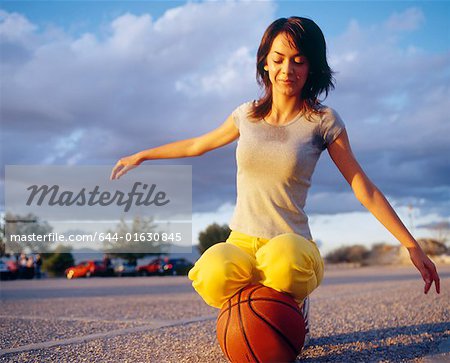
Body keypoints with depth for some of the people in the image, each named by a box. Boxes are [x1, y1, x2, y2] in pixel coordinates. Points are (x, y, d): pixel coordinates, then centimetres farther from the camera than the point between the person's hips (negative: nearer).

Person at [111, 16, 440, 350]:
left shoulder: (323, 121, -2)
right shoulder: (247, 115, 8)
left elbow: (364, 189, -1)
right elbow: (196, 145, 25)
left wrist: (413, 247, -5)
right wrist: (140, 156, 30)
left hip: (292, 245, -2)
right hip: (241, 243, 2)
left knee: (282, 258, -41)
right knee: (213, 275, -35)